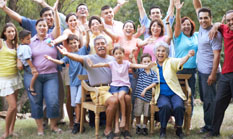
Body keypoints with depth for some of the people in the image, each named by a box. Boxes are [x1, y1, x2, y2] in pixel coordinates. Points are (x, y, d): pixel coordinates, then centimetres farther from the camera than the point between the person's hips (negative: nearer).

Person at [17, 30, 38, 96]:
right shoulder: (26, 47, -20)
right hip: (27, 65, -11)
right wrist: (32, 67, -24)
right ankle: (31, 88, -20)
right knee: (35, 73, -27)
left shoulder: (19, 46, 11)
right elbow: (27, 59, -25)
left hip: (26, 65, 11)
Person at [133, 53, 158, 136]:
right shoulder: (139, 71, 1)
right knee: (138, 112, 6)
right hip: (139, 95, -1)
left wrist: (146, 89, -16)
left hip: (148, 96, 1)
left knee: (146, 113, 10)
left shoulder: (153, 73, 1)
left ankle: (144, 127, 25)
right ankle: (138, 126, 21)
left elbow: (154, 83, -8)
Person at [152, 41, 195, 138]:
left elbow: (180, 61, -16)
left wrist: (188, 56, -41)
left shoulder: (170, 62, 4)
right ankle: (163, 129, -10)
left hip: (174, 93, 0)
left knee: (178, 107, -30)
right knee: (165, 106, -32)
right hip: (161, 94, 0)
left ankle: (179, 129, -4)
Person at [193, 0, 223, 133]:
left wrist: (213, 74, -21)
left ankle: (210, 126, 8)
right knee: (205, 98, 15)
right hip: (201, 71, 9)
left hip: (209, 72, -9)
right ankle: (208, 124, 25)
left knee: (210, 99, -1)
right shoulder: (202, 27, 6)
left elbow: (217, 55, -19)